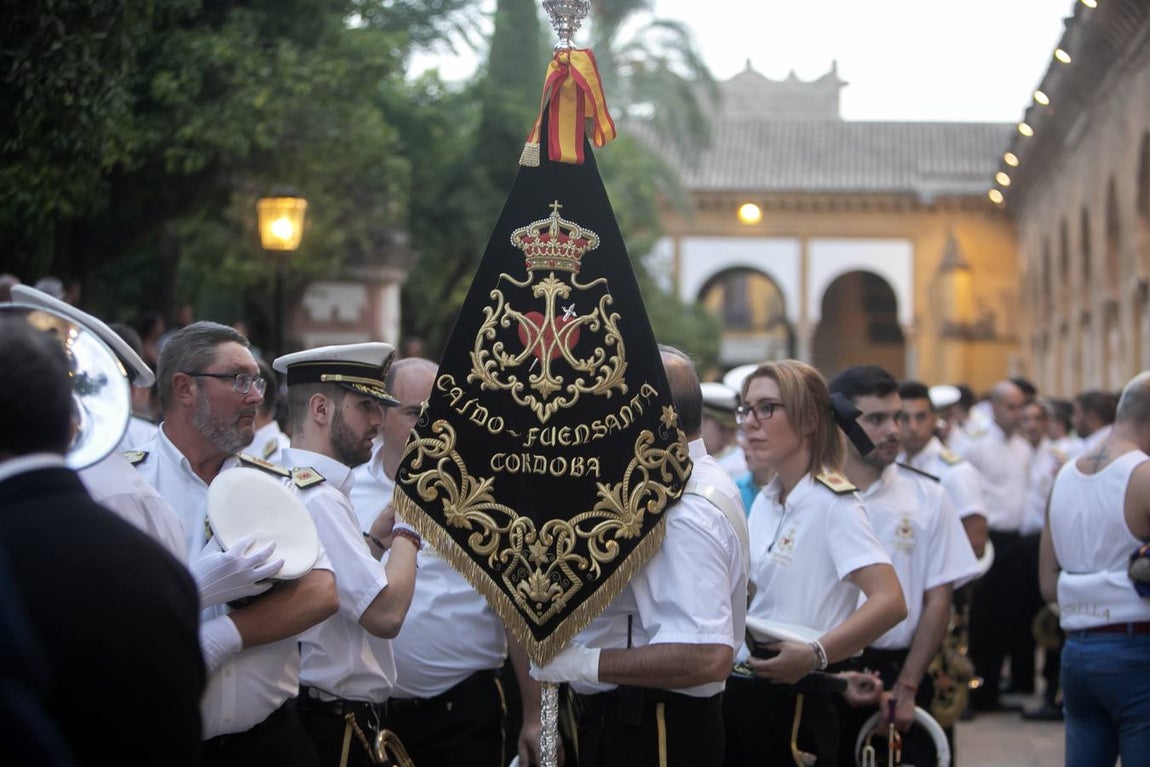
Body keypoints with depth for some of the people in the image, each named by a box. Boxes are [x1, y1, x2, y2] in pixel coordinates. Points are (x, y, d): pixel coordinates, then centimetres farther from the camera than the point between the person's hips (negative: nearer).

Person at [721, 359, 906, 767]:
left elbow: (890, 601, -23)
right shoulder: (764, 502, 12)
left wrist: (816, 654, -32)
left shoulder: (832, 503, -12)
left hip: (794, 701, -7)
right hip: (740, 689, 7)